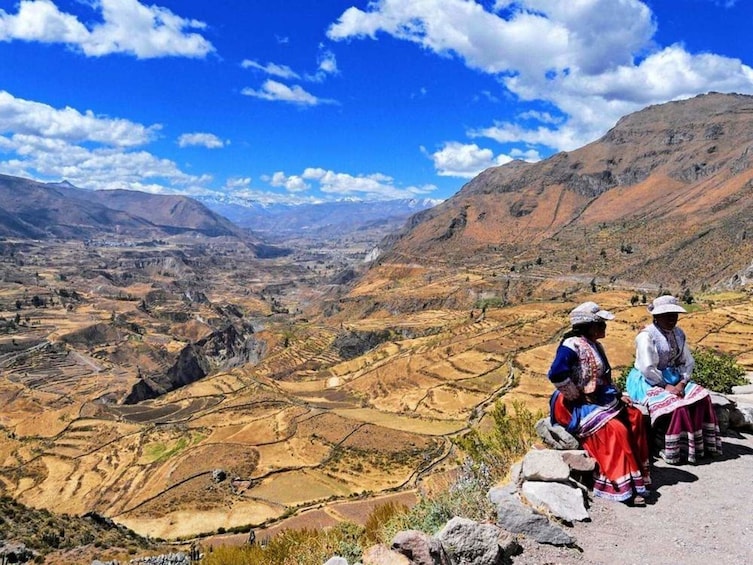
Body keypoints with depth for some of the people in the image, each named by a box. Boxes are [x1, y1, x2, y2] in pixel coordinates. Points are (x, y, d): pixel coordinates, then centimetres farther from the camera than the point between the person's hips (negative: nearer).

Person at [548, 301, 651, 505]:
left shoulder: (595, 346, 12)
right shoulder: (572, 345, -18)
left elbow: (604, 377, 24)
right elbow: (556, 375, -32)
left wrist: (617, 395, 8)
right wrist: (578, 396, -21)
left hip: (597, 400, 10)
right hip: (575, 406, -10)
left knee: (634, 416, -4)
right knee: (616, 429, -24)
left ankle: (637, 471, 2)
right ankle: (623, 487, -14)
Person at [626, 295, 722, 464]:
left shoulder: (679, 334, 8)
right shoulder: (646, 335, -16)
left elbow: (688, 362, 8)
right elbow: (647, 368, -21)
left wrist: (682, 383, -7)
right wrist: (666, 386, -18)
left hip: (673, 380, 8)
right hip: (649, 382, -8)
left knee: (702, 396, -11)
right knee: (676, 405, -28)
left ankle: (700, 445, -1)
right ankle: (674, 451, -13)